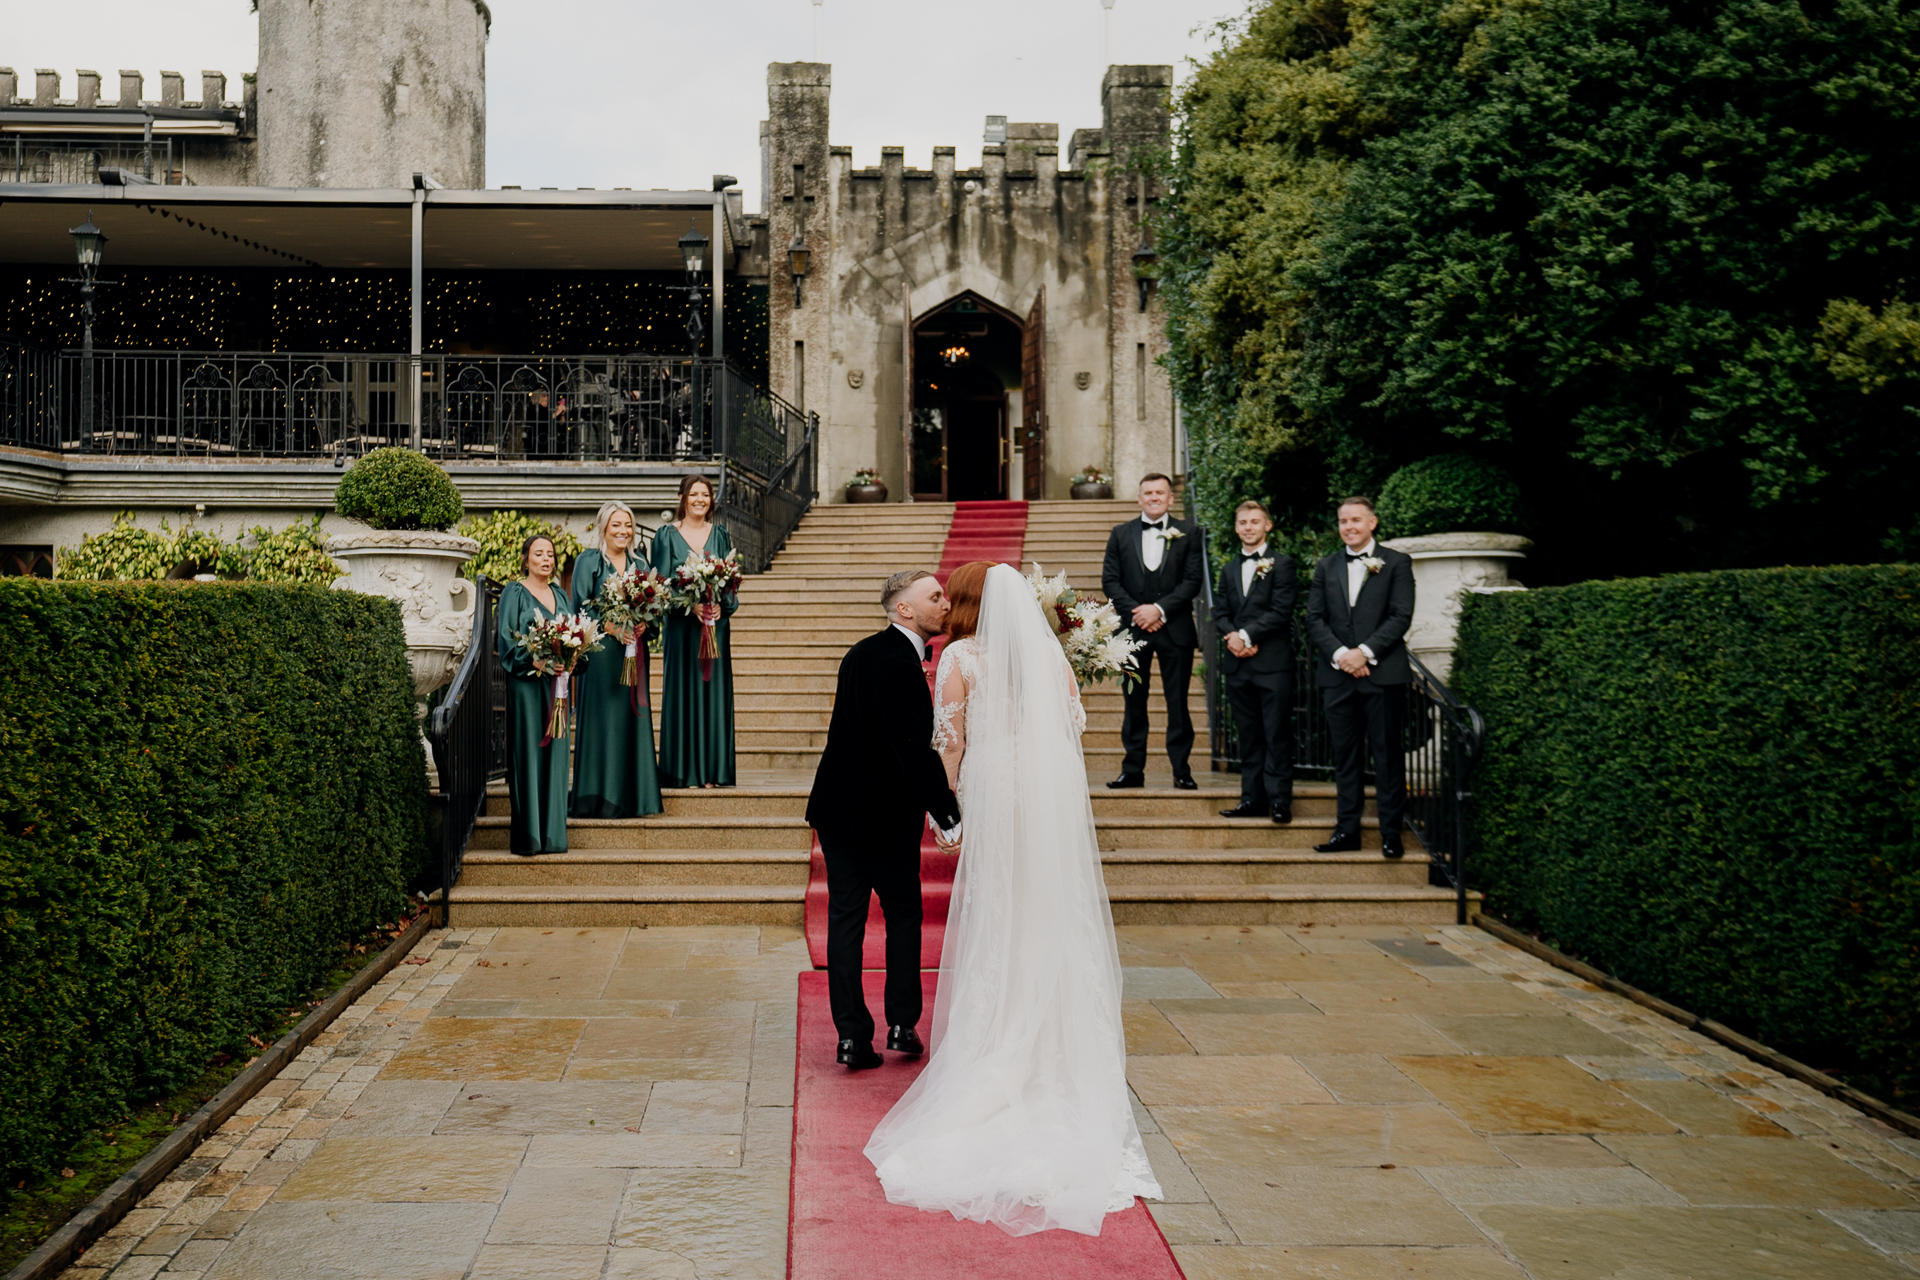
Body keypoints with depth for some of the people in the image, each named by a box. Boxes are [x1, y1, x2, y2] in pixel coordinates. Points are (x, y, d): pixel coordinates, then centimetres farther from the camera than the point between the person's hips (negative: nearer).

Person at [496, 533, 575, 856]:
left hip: (557, 683, 5)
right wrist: (535, 661, -20)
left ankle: (552, 832, 9)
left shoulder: (561, 595, 16)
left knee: (555, 754, 4)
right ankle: (528, 836, -2)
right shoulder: (514, 593, 0)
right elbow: (506, 640, -6)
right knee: (528, 754, -5)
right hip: (526, 683, -5)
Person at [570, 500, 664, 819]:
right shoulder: (588, 561, 1)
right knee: (600, 718, -6)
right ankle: (597, 796, -3)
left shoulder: (640, 562, 15)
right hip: (600, 650, -5)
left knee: (631, 715, 3)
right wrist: (612, 627, -17)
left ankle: (630, 796, 8)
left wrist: (642, 623, -8)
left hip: (632, 649, 5)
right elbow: (581, 607, -5)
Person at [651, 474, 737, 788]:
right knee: (683, 691, -3)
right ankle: (683, 771, 1)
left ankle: (712, 770, 6)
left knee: (713, 691, 1)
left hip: (715, 624, 2)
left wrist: (721, 605, -13)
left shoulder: (720, 535, 11)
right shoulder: (667, 536, 4)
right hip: (681, 624, -2)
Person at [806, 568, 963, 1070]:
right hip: (886, 815, -7)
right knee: (903, 915, 11)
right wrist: (949, 816, -23)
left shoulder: (860, 653, 9)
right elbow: (915, 749, -25)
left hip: (837, 808, 7)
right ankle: (902, 1025, 16)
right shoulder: (900, 665, -19)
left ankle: (852, 1034, 7)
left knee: (845, 919, 6)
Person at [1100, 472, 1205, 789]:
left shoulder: (1188, 532, 5)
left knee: (1178, 702, 2)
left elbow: (1193, 580, -3)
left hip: (1175, 629, -1)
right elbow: (1110, 580, 5)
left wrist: (1159, 608, -13)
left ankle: (1181, 769, 9)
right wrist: (1136, 613, -9)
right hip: (1133, 629, 2)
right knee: (1134, 703, 5)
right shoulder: (1121, 534, 9)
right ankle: (1133, 770, 10)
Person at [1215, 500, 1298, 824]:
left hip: (1273, 663, -5)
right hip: (1238, 664, 5)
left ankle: (1279, 800, 0)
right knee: (1248, 735, 8)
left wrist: (1246, 635, -13)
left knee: (1277, 733, -3)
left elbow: (1280, 611, -10)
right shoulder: (1229, 570, 18)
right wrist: (1231, 637, -8)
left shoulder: (1282, 565, 0)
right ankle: (1252, 798, 12)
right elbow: (1221, 613, 12)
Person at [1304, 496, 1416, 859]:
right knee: (1345, 756, 6)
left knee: (1387, 755, 0)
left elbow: (1401, 616, -5)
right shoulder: (1326, 567, 14)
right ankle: (1348, 829, 12)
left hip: (1382, 673, -3)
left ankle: (1391, 832, 5)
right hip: (1338, 675, 3)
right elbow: (1314, 619, 7)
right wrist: (1339, 654, -9)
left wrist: (1364, 652, -14)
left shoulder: (1396, 563, 4)